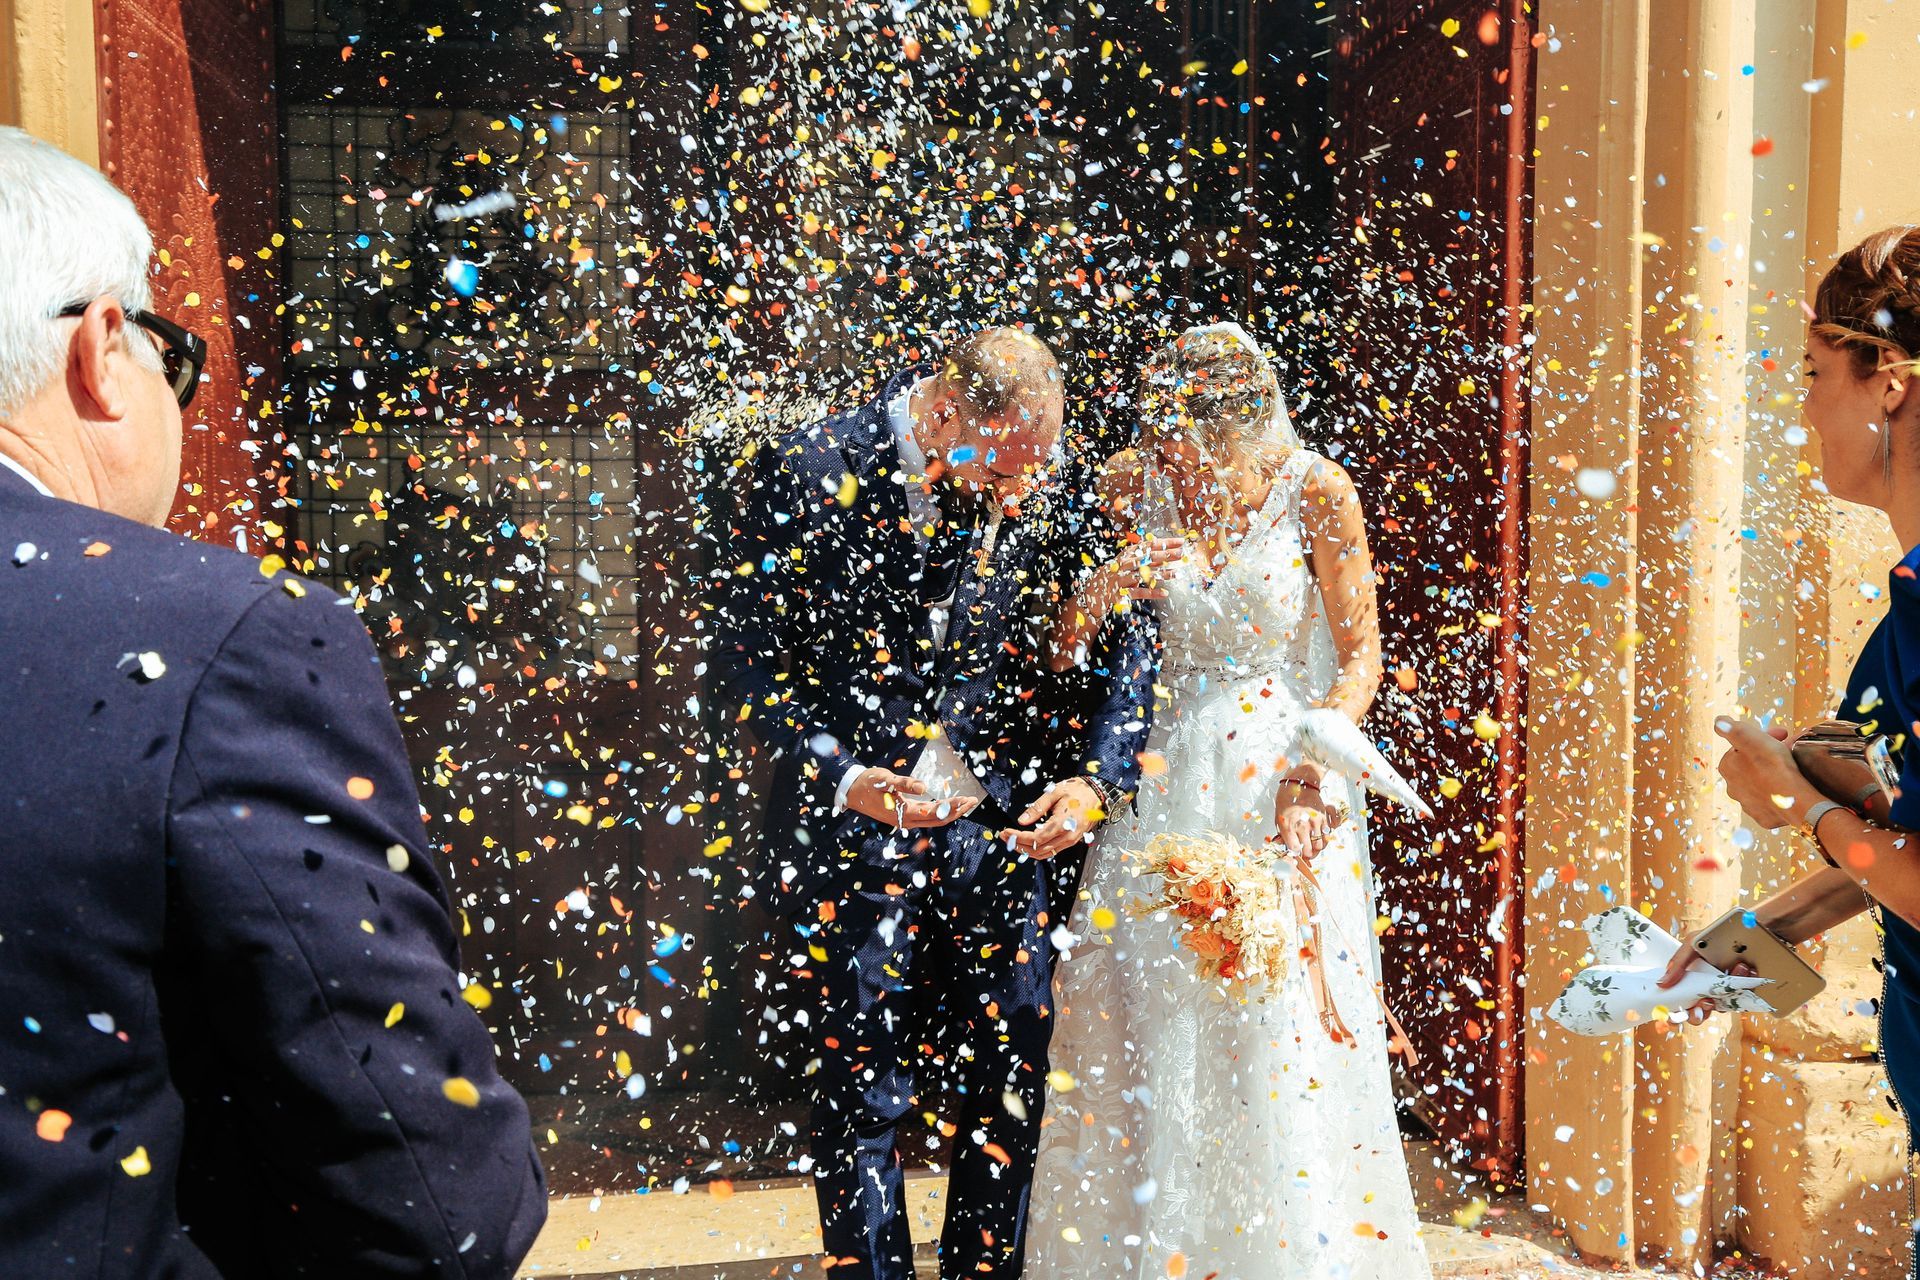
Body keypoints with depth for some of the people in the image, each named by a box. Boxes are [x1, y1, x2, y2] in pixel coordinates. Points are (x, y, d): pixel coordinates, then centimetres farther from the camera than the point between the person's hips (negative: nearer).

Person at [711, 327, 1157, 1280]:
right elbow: (744, 654, -6)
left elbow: (1124, 641, 4)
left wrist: (1096, 779, -12)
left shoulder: (1055, 490, -1)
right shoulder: (810, 473, -10)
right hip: (854, 842, -2)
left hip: (1010, 838, 3)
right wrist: (843, 777, -18)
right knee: (864, 1098, 7)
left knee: (1013, 1094, 12)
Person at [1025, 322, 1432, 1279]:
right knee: (1139, 1023, 5)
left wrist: (1311, 771, -18)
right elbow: (1057, 650, 3)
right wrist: (1103, 590, -18)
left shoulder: (1315, 493, -8)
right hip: (1170, 780, 3)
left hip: (1285, 792, -2)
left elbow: (1359, 655, -4)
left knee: (1280, 1039, -1)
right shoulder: (1139, 490, -1)